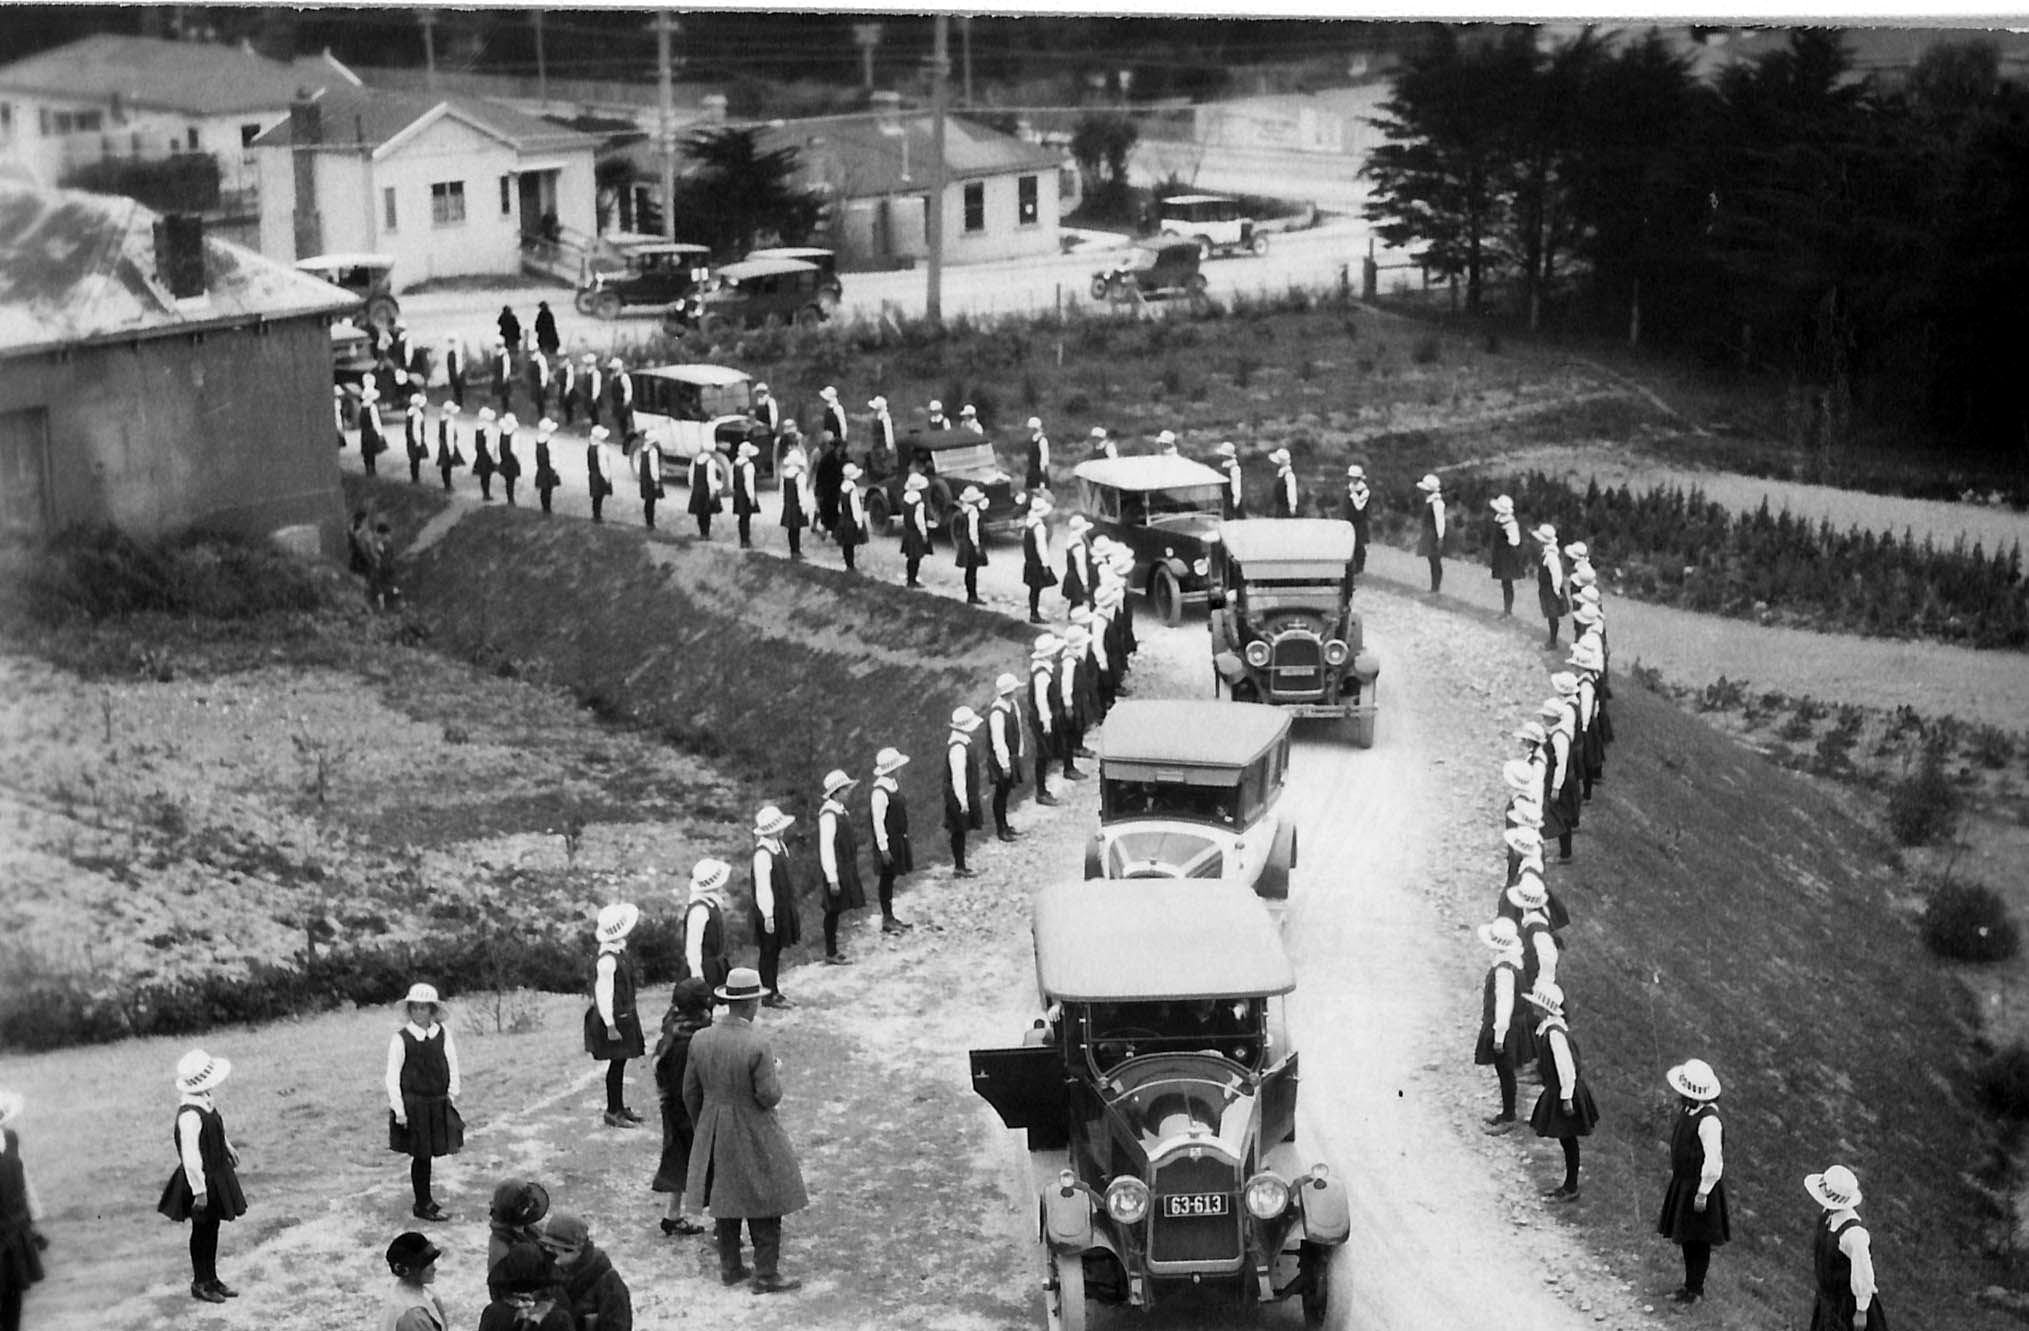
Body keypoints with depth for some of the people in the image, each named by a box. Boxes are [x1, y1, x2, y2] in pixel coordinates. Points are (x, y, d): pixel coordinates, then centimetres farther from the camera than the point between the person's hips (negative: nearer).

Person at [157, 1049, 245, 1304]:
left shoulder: (205, 1102, -2)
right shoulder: (190, 1115, -30)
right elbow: (190, 1156, -27)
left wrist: (229, 1150, 30)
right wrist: (199, 1190, -23)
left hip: (217, 1174, 9)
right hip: (202, 1180, -9)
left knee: (212, 1228, 18)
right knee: (202, 1229, 7)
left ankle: (211, 1279, 31)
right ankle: (200, 1283, 23)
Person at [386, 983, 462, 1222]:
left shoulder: (442, 1033, 1)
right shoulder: (401, 1039, -8)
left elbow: (452, 1065, 7)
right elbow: (393, 1076, -7)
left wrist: (452, 1094, 3)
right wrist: (398, 1109, -10)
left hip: (439, 1103, 3)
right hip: (413, 1103, -3)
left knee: (426, 1154, 11)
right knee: (421, 1156, 2)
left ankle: (425, 1202, 25)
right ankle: (422, 1205, 15)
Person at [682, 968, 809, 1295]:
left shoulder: (700, 1040, -5)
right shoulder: (757, 1046, -23)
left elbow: (691, 1092, 3)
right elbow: (769, 1097, -20)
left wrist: (702, 1127, 17)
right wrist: (776, 1072, 0)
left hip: (714, 1136, 6)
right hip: (753, 1135, -6)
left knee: (724, 1199, 18)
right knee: (764, 1205, 5)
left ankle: (730, 1268, 26)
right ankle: (766, 1276, 9)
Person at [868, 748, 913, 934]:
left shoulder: (894, 784, 5)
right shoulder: (879, 792, -22)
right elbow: (878, 822, -21)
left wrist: (905, 840, 18)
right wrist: (883, 848, -20)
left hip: (899, 838, 8)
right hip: (888, 841, -8)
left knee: (890, 878, 16)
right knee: (887, 878, 2)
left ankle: (890, 917, 25)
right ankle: (887, 920, 12)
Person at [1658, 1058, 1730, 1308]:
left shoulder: (1708, 1121, -29)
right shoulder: (1687, 1110, -2)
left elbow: (1713, 1162, -26)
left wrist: (1702, 1193, -20)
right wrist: (1675, 1171, 18)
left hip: (1698, 1185, -9)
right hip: (1683, 1181, 9)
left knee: (1697, 1240, 7)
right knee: (1687, 1239, 19)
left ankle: (1695, 1290, 21)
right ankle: (1690, 1284, 33)